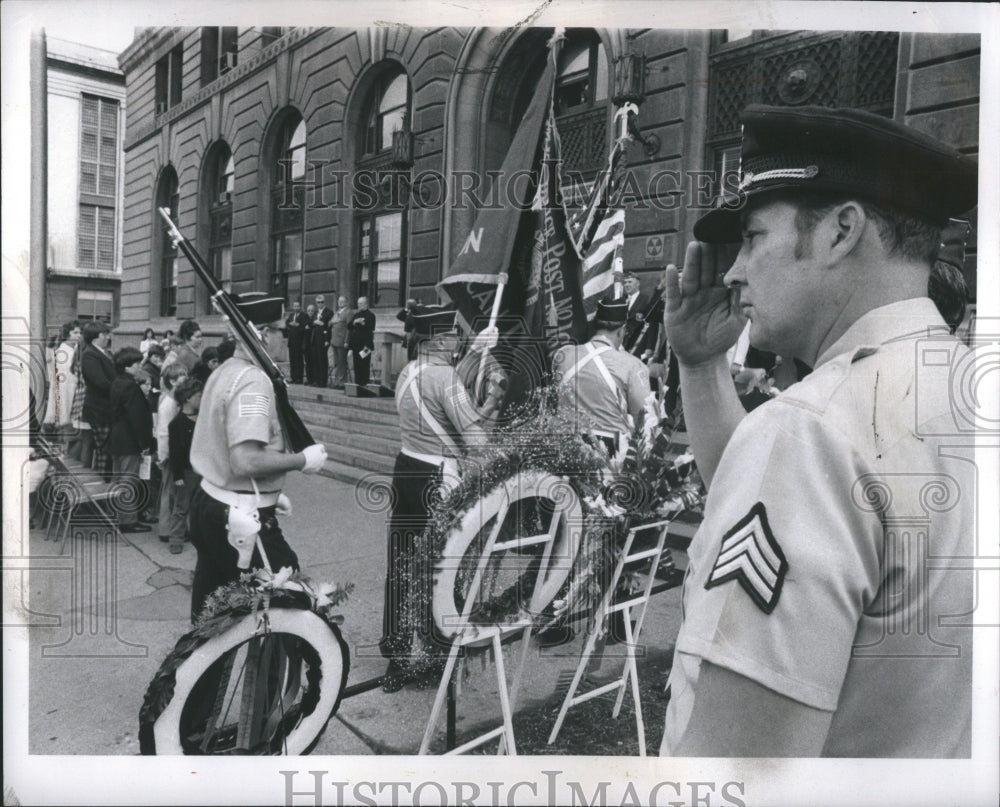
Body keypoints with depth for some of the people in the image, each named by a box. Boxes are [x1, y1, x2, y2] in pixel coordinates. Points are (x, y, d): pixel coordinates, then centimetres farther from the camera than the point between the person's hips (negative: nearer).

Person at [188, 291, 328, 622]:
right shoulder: (253, 380, -21)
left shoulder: (224, 371, 9)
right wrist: (302, 459, -17)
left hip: (210, 503, 10)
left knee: (210, 613, 21)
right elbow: (245, 462, -29)